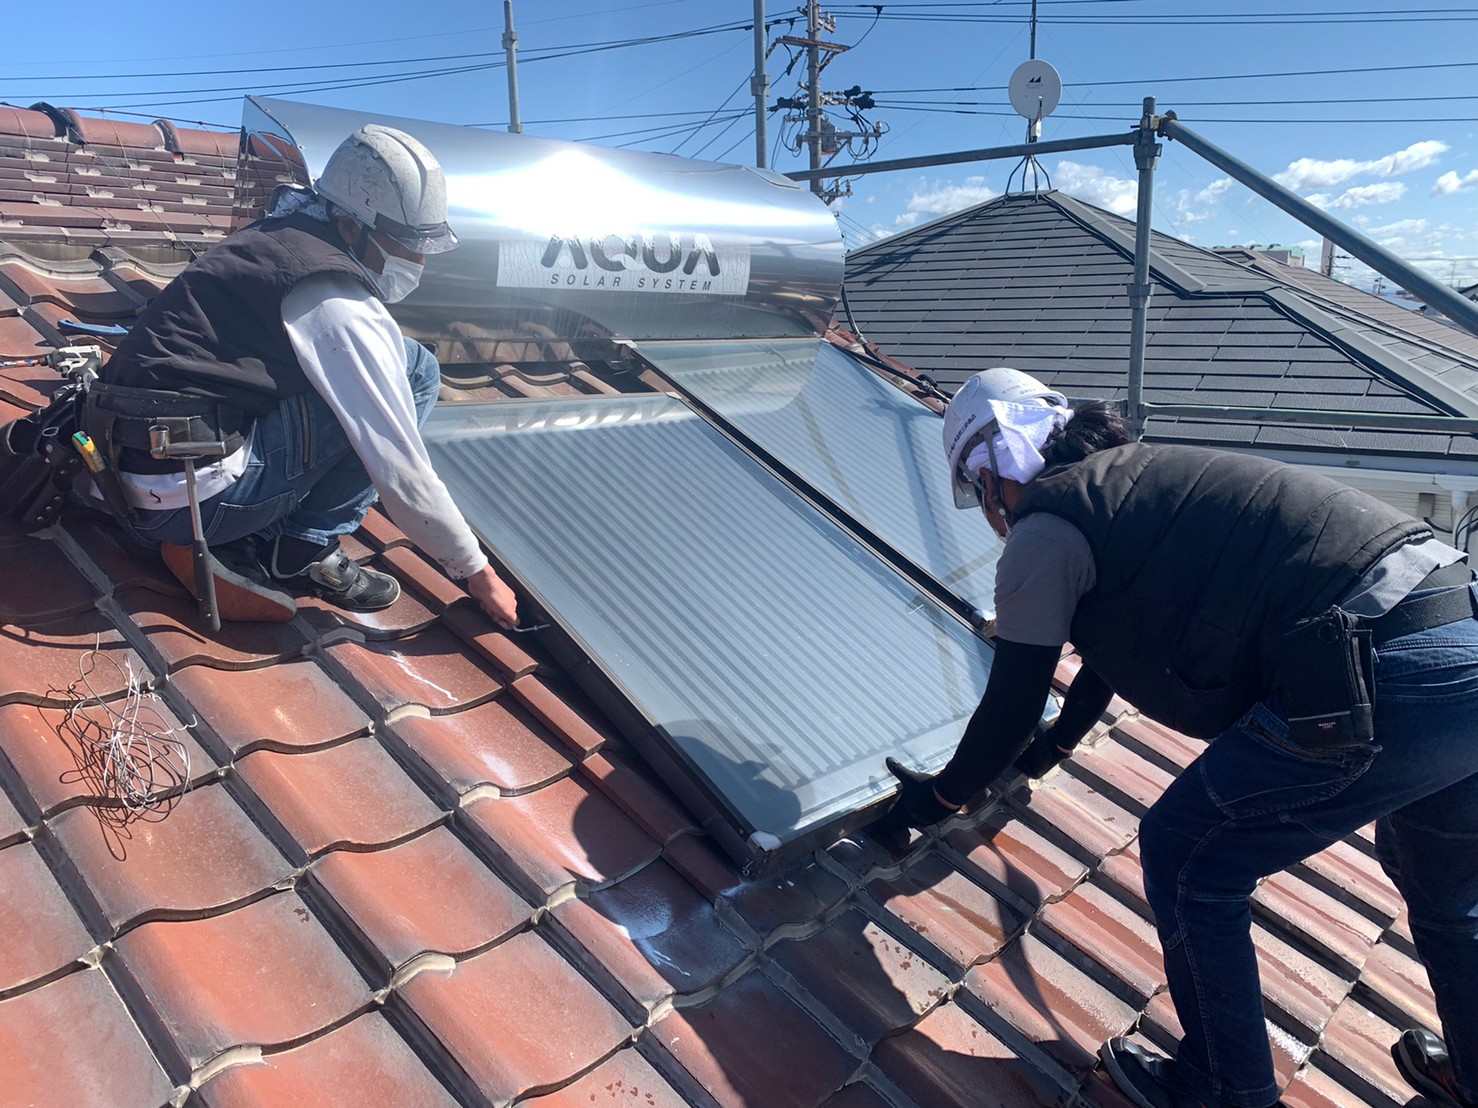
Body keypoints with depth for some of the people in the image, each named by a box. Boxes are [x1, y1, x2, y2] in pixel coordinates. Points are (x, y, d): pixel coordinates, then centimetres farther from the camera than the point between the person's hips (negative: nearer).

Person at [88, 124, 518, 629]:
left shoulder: (277, 237, 13)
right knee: (415, 369, -8)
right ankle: (302, 554, -3)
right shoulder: (339, 306, -14)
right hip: (195, 497, -9)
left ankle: (244, 545, 11)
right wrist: (478, 573, -4)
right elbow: (401, 473, -14)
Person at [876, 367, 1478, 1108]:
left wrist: (939, 795, 22)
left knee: (1186, 858, 9)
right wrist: (1054, 745, 52)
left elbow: (1010, 708, 3)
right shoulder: (1125, 481, 24)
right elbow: (1110, 646, 38)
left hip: (1377, 680, -10)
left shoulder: (1043, 528, -3)